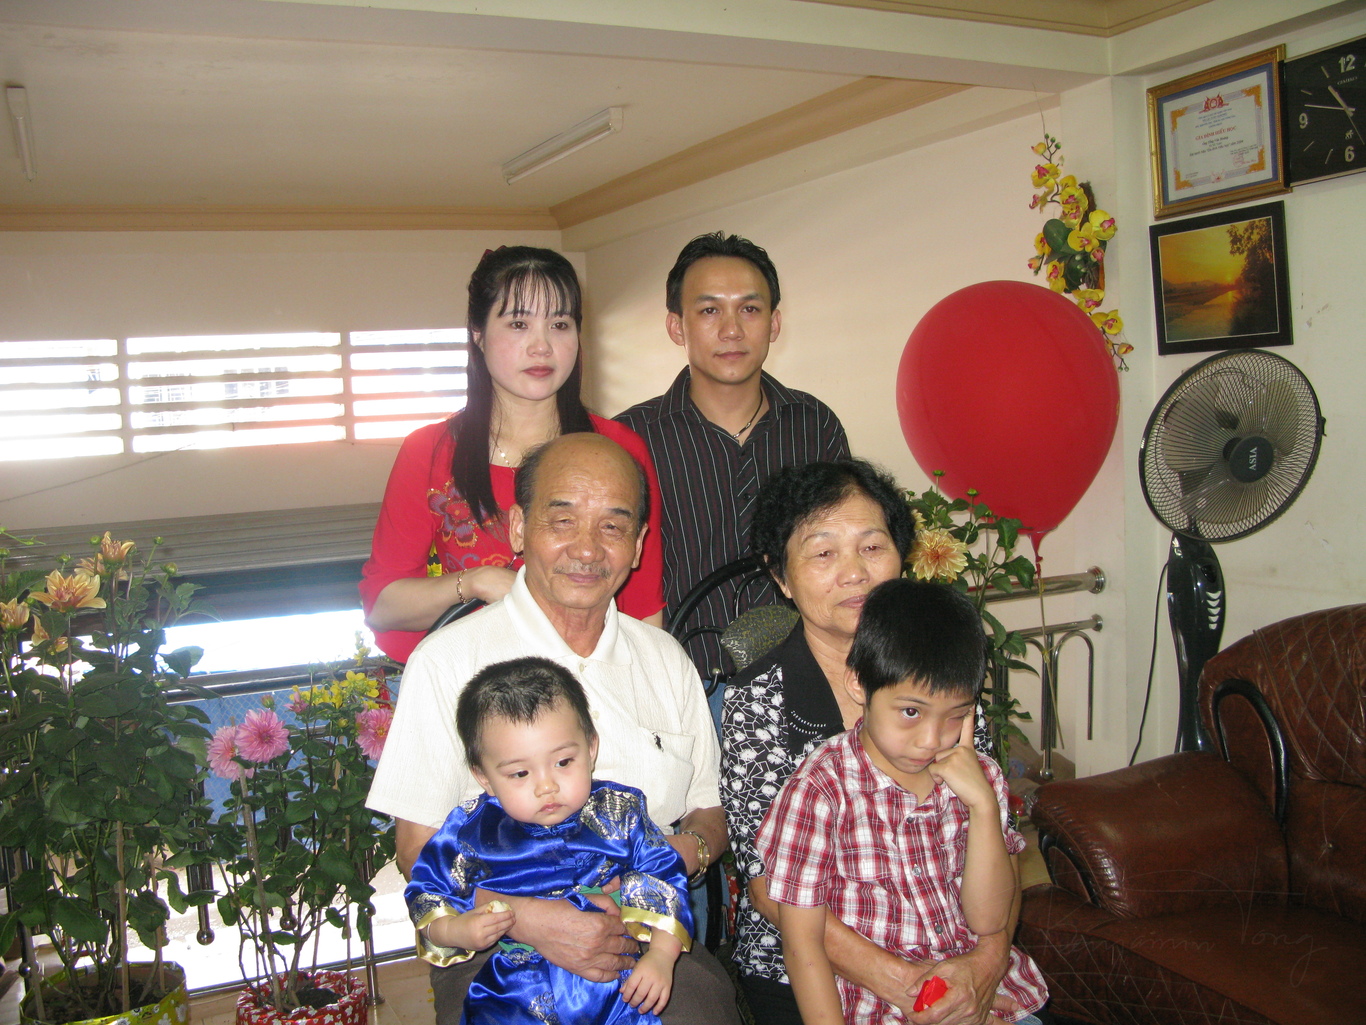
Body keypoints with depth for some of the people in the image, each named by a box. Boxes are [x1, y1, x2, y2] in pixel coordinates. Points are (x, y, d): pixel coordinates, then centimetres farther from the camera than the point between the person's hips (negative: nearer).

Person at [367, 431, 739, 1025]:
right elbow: (418, 849, -4)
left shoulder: (665, 660, 12)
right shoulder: (450, 660, -3)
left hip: (650, 940, 4)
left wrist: (688, 851, -7)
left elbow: (711, 810, 17)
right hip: (496, 953, -3)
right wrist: (532, 920, -20)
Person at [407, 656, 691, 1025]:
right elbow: (427, 894, 10)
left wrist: (661, 955, -5)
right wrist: (453, 931, -9)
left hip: (616, 990, 0)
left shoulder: (620, 814, 1)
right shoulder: (469, 833, -1)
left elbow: (664, 880, 7)